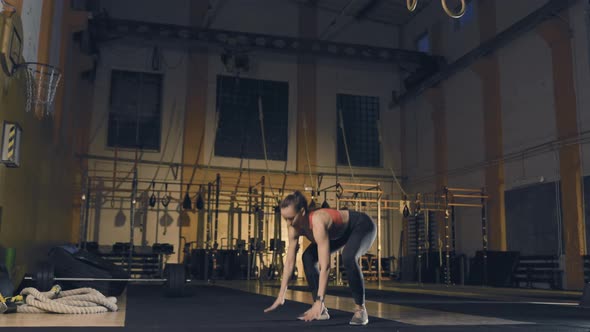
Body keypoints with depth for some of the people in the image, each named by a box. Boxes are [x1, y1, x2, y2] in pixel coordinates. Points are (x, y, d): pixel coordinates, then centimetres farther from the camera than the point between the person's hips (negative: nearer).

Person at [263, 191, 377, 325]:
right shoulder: (295, 228, -17)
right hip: (342, 231, 8)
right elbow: (289, 261, -11)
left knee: (348, 258, -36)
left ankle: (360, 309, -19)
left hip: (362, 226, -8)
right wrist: (281, 297, -11)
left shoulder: (317, 223, -40)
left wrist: (319, 302, -45)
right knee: (308, 257, -3)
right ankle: (322, 310, 1)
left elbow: (325, 266, -43)